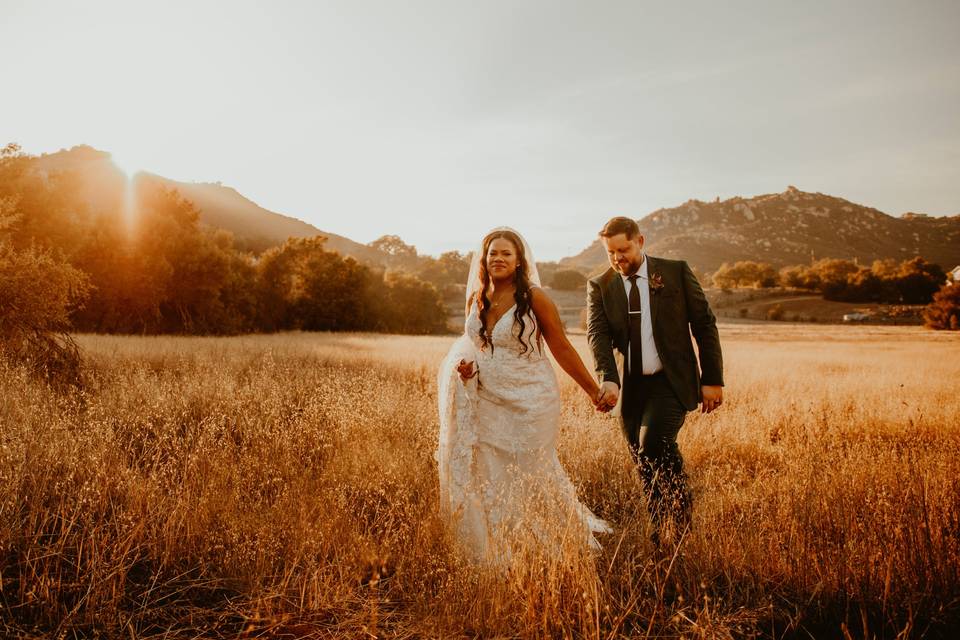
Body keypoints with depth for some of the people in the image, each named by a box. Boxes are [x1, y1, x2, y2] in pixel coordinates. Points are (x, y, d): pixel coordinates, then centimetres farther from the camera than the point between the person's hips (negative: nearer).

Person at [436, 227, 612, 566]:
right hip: (488, 402, 5)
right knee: (488, 481, 6)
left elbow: (562, 349, -5)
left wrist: (593, 390, -2)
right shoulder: (475, 300, 5)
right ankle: (500, 557, 27)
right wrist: (465, 366, -4)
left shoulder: (533, 298, -10)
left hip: (529, 402, -5)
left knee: (529, 477, 5)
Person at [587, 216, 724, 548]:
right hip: (631, 387, 3)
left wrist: (712, 379, -4)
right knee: (647, 470, 9)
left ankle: (681, 504, 2)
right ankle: (662, 537, 28)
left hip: (671, 382, -3)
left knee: (653, 442, -25)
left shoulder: (676, 272, -1)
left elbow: (704, 324, 0)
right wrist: (608, 379, -29)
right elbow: (598, 334, -11)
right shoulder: (599, 286, 3)